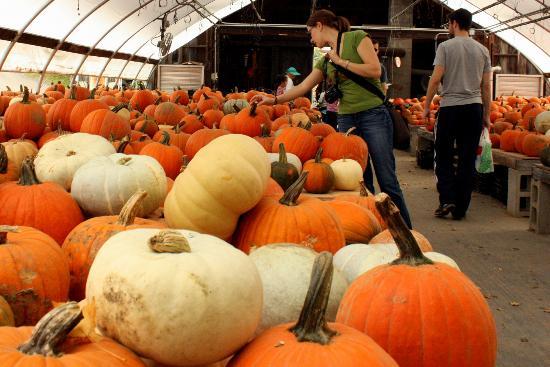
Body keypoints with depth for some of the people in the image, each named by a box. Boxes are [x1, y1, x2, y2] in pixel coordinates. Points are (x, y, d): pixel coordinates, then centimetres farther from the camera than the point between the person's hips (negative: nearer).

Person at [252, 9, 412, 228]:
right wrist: (274, 100, 9)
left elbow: (375, 70, -11)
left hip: (373, 115, -6)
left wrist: (341, 62, -6)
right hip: (346, 119, 6)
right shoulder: (325, 61, 16)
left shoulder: (356, 38, -1)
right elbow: (302, 87, 16)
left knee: (387, 181, -5)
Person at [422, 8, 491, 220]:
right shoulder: (482, 50, 10)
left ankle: (447, 199, -5)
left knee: (444, 155, 9)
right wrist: (487, 114, 16)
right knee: (468, 159, 5)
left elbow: (436, 78, -8)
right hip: (474, 107, 3)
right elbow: (486, 86, 9)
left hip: (450, 107, -3)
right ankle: (460, 208, 8)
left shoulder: (446, 47, -1)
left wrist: (426, 106, 0)